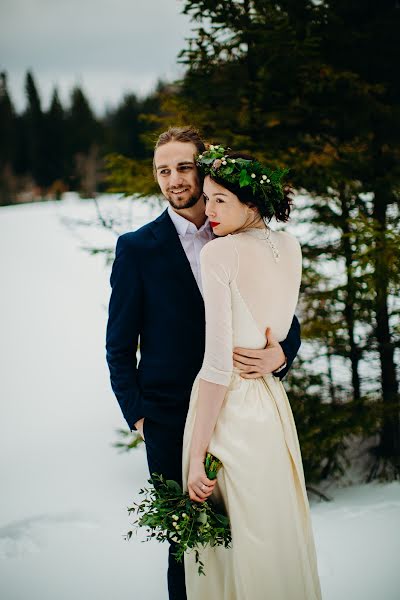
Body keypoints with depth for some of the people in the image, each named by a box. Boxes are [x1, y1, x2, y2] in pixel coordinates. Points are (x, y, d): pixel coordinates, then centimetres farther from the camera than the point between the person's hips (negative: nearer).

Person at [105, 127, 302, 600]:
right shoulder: (137, 248, 0)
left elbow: (286, 319, 8)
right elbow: (119, 345, 3)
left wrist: (279, 354, -14)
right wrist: (138, 415, -5)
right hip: (171, 422, -2)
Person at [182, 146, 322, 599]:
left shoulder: (219, 253, -14)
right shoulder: (290, 247, 6)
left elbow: (218, 362, -18)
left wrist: (198, 456, -16)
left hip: (229, 408, -7)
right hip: (274, 406, 7)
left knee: (229, 545, 5)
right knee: (278, 533, 18)